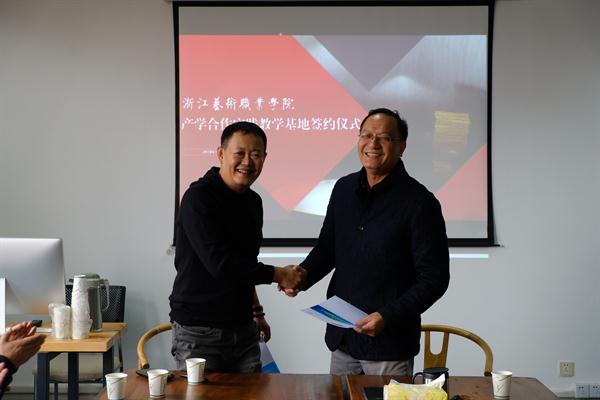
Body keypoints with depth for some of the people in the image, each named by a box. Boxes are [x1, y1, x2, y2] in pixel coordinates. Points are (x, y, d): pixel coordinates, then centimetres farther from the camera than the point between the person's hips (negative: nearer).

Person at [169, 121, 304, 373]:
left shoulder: (253, 202, 11)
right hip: (199, 331, -7)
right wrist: (278, 275, -13)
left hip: (242, 328, 7)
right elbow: (220, 264, -22)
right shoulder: (199, 197, -14)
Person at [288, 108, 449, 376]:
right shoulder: (344, 189, 6)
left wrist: (388, 317, -22)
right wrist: (302, 275, -3)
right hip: (340, 337, 6)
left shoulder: (419, 202, -12)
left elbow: (434, 279, -13)